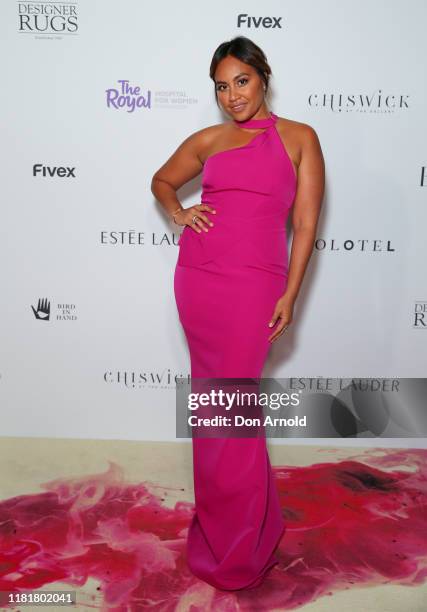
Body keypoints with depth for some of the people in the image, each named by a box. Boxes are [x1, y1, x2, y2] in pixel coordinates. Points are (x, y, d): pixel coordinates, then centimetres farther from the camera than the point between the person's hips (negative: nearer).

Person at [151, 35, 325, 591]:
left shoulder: (299, 138, 4)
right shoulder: (208, 139, 13)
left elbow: (306, 223, 0)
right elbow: (162, 180, 28)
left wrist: (290, 295, -6)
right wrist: (177, 212, 7)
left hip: (254, 284, -4)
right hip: (197, 277, 4)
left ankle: (235, 547, 19)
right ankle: (224, 526, 32)